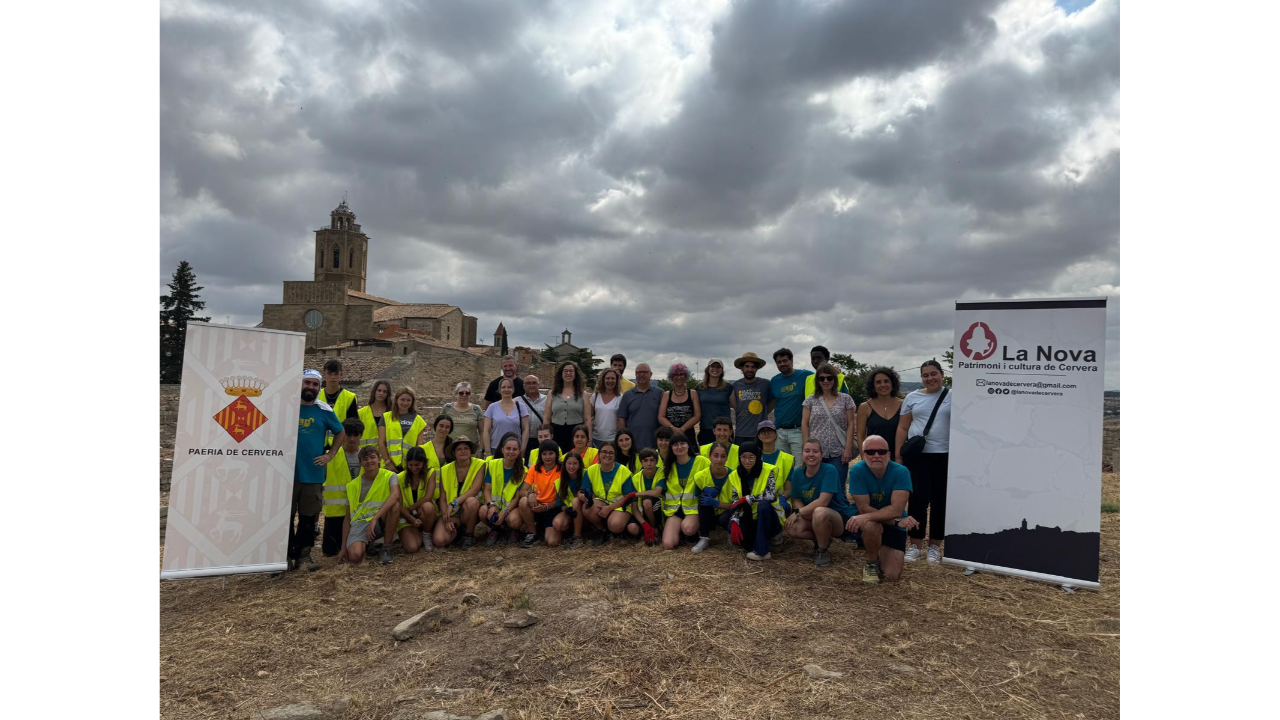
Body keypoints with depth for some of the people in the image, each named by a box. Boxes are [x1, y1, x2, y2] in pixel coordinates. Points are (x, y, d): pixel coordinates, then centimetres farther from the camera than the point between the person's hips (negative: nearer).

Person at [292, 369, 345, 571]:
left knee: (308, 517, 7)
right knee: (285, 516, 3)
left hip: (313, 473, 1)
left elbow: (341, 433, 14)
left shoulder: (324, 411, 3)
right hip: (287, 472, 0)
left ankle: (303, 555, 17)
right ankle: (287, 555, 12)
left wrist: (330, 455, 5)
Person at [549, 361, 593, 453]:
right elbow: (547, 418, 9)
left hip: (577, 433, -1)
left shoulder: (583, 395, 6)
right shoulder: (552, 394, 9)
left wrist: (588, 439, -4)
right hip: (557, 434, 1)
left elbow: (587, 419, 2)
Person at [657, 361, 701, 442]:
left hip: (688, 436, 0)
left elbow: (697, 416, 1)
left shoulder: (693, 394, 9)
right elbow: (661, 417, 3)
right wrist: (673, 428, -14)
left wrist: (682, 429, -10)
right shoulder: (666, 395, 11)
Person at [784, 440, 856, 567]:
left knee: (820, 512, -38)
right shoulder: (797, 473, -3)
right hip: (812, 517, 6)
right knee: (792, 527, -21)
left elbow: (823, 501, -28)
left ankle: (823, 550, -10)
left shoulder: (829, 470, -20)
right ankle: (823, 540, 10)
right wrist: (803, 513, -20)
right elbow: (796, 500, 1)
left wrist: (798, 512, -22)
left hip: (840, 518, -6)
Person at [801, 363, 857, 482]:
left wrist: (848, 448, -4)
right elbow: (804, 424, 7)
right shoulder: (810, 400, 9)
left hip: (838, 454, -1)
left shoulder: (845, 399, 7)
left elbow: (851, 425, 4)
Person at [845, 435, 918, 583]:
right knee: (871, 525, -38)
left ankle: (881, 555, 25)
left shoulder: (901, 472, -21)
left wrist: (867, 517, -41)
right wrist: (896, 520, -28)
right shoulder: (856, 471, -21)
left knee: (892, 576, -11)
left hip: (894, 526, 1)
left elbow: (896, 509, -29)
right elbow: (864, 508, -22)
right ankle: (872, 564, -7)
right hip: (869, 524, -1)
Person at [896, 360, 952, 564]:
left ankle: (935, 545, 17)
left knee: (940, 500, 5)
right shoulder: (912, 397, 8)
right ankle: (915, 544, 9)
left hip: (944, 456, -1)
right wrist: (897, 455, 4)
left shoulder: (952, 397, 3)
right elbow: (903, 428, 9)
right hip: (917, 455, 1)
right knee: (918, 498, -2)